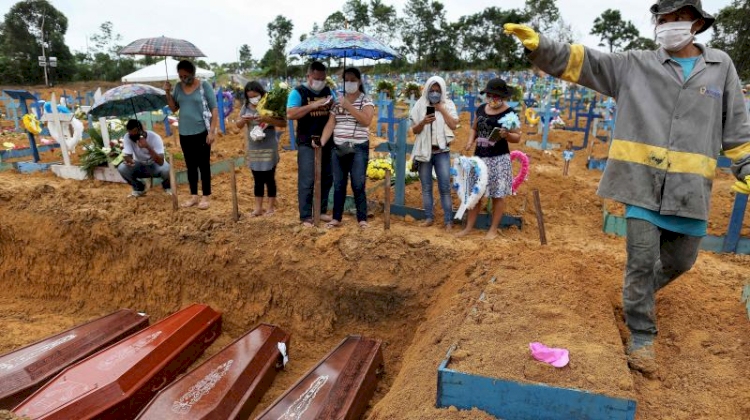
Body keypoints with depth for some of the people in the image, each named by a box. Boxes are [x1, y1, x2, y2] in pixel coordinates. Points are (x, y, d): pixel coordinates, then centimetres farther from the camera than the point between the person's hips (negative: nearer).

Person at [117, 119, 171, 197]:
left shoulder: (154, 137, -28)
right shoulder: (127, 137, -19)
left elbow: (161, 162, -37)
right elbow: (126, 156, -23)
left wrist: (147, 147, -48)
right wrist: (129, 160, -47)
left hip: (155, 165, -3)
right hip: (139, 165, 3)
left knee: (166, 169, -34)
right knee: (121, 168, -24)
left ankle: (167, 186, 2)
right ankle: (139, 188, 4)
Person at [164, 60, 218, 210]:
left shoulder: (204, 86, -7)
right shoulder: (178, 87, 7)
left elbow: (214, 109, -9)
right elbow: (173, 108, 11)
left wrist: (212, 131, -15)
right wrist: (168, 93, -4)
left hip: (202, 133, -5)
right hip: (184, 134, 5)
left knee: (204, 165, 3)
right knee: (190, 166, 12)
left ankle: (205, 197, 11)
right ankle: (193, 196, 21)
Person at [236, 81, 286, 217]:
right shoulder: (246, 107, 4)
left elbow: (282, 123, -13)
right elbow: (238, 126, 7)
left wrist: (267, 119, -27)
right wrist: (243, 120, -16)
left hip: (269, 148, -4)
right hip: (253, 149, 4)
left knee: (269, 178, 3)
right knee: (257, 180, 11)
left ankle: (271, 207, 15)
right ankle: (258, 208, 18)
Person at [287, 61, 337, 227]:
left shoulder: (329, 91, 12)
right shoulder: (298, 92, -4)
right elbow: (290, 114, -17)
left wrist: (333, 105, -8)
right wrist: (313, 105, -22)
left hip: (327, 142, 6)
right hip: (307, 144, -5)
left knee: (327, 179, 12)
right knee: (307, 181, -4)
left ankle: (322, 211, 25)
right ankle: (306, 216, 4)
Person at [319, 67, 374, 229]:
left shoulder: (366, 101, 0)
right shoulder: (337, 102, 12)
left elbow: (366, 120, -17)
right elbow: (330, 124, 5)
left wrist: (348, 106, -18)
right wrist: (322, 141, -10)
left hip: (358, 149, -4)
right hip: (338, 148, 4)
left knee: (358, 185, -5)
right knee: (338, 185, 8)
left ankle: (362, 219, 4)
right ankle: (336, 218, 17)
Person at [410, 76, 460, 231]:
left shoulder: (448, 105, 2)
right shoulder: (420, 105, 4)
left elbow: (454, 125, -9)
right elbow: (414, 130, 2)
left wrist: (441, 109, -11)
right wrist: (423, 122, -17)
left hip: (442, 152, -2)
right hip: (424, 151, 2)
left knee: (445, 187, -3)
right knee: (426, 187, 7)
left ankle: (448, 220, 2)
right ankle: (429, 217, 17)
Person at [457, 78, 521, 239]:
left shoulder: (509, 113, -7)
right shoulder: (481, 109, 8)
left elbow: (517, 137, -5)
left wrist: (506, 135, -26)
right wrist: (470, 141, 1)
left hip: (499, 159, -5)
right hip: (479, 157, 5)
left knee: (498, 195, 2)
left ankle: (493, 229, 13)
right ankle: (469, 227, 19)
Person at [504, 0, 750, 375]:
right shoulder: (635, 65, 4)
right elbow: (581, 61, -5)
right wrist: (539, 45, -20)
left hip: (690, 188, 3)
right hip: (643, 183, -3)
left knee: (680, 260, 17)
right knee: (641, 261, -2)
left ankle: (644, 292, 48)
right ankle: (641, 336, 13)